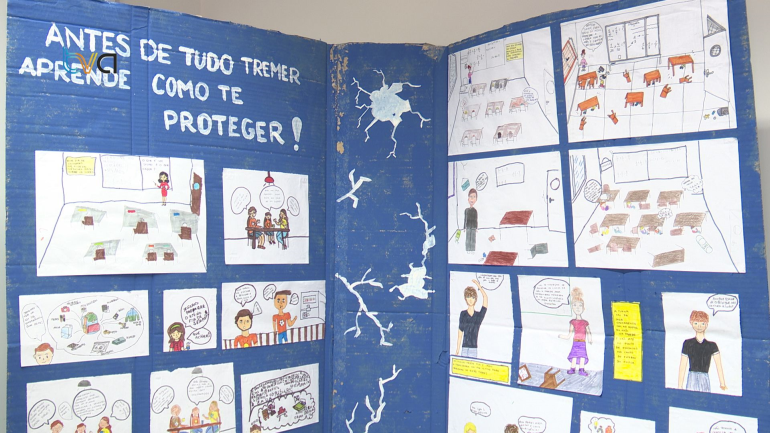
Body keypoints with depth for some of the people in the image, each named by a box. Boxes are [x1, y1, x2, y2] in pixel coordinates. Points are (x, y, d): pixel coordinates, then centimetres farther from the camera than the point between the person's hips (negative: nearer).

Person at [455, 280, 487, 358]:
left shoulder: (479, 315, 5)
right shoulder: (463, 314, 5)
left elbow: (485, 298, -5)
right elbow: (460, 333, 6)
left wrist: (478, 285, -1)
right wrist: (457, 350, 6)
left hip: (474, 349, 0)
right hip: (464, 348, 0)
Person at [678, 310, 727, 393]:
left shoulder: (712, 345, 8)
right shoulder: (687, 344, 6)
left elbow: (719, 366, -1)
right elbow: (682, 366, 5)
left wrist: (722, 384, -12)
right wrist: (680, 387, 1)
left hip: (705, 380, 1)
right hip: (692, 379, -1)